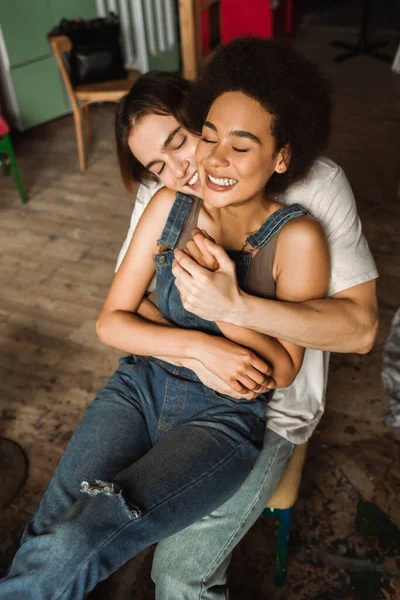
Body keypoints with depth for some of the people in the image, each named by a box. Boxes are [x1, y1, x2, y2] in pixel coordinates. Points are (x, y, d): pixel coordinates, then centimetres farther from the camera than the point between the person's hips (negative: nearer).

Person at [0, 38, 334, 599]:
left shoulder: (296, 239, -14)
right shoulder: (169, 206, -4)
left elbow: (284, 370, -9)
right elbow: (111, 321, -2)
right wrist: (200, 345, -17)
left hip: (225, 415, -3)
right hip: (143, 383, 3)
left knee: (71, 547, -21)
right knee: (47, 531, -15)